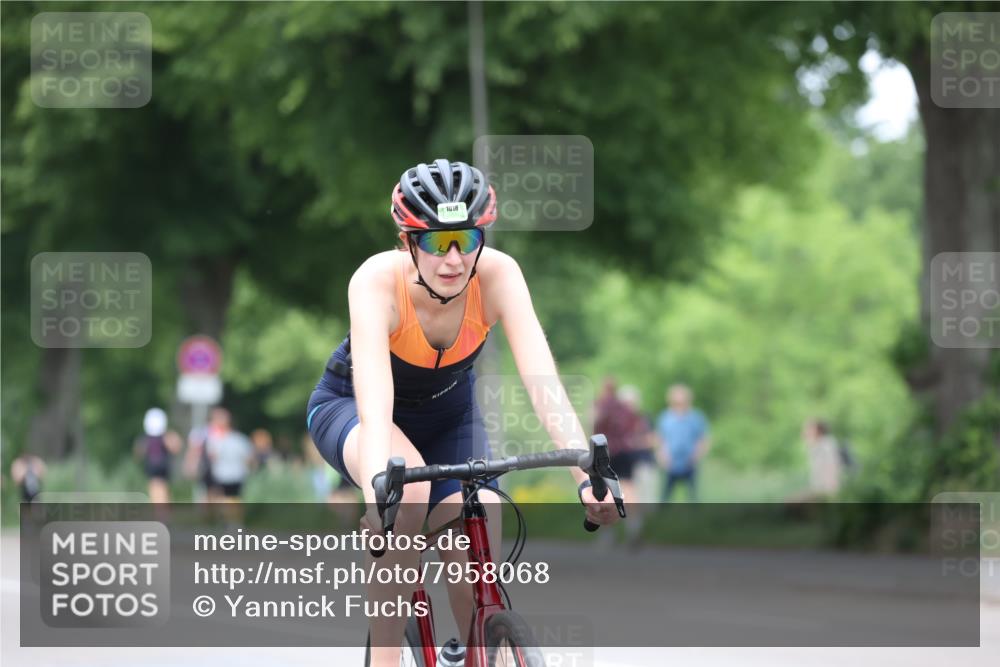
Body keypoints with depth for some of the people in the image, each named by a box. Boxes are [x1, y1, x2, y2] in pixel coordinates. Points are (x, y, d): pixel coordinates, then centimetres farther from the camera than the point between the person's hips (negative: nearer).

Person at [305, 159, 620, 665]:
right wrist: (378, 487, -63)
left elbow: (541, 378, -37)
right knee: (408, 486, -37)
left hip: (448, 414, 3)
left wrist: (588, 476, -49)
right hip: (350, 409, -3)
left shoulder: (497, 275, -28)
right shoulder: (378, 281, -34)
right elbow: (374, 396, -47)